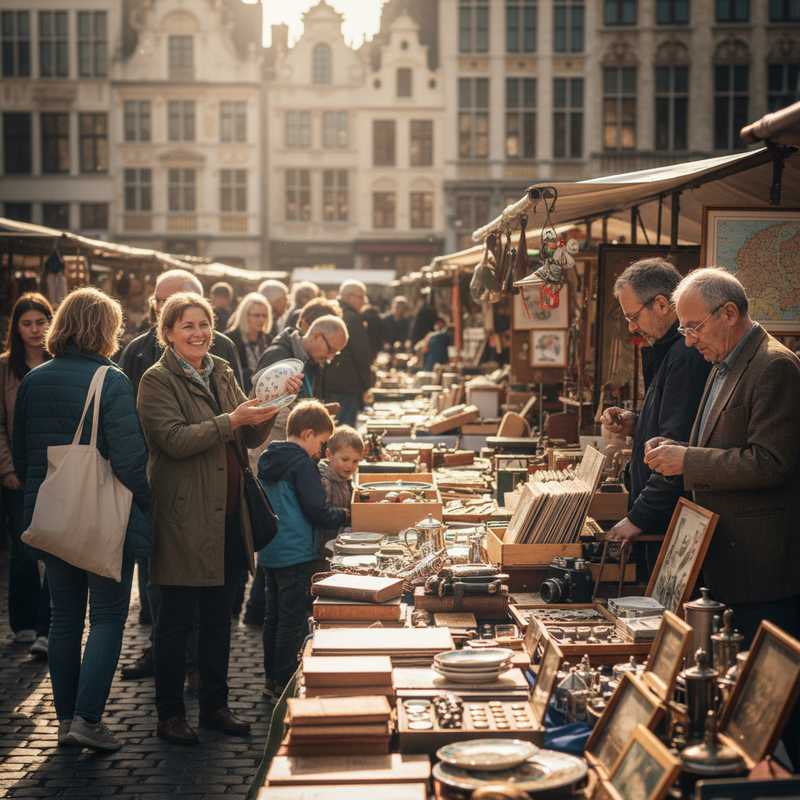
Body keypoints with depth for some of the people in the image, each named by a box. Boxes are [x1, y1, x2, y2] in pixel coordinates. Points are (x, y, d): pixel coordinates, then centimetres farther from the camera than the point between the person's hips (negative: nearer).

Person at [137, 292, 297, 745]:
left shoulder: (222, 374, 14)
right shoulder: (158, 381, -7)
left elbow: (252, 438, 12)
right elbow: (175, 440, -19)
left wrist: (269, 407, -6)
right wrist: (231, 420, -24)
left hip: (229, 514, 7)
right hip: (185, 517, -7)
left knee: (219, 617, 14)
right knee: (178, 619, 2)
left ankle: (215, 706, 25)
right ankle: (171, 713, 13)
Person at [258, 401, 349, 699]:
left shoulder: (268, 460, 10)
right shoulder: (302, 464, -16)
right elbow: (317, 511, -18)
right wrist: (345, 516, -1)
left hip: (270, 552, 9)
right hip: (296, 553, -8)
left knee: (274, 615, 15)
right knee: (293, 619, 0)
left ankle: (271, 677, 22)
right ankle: (284, 680, 4)